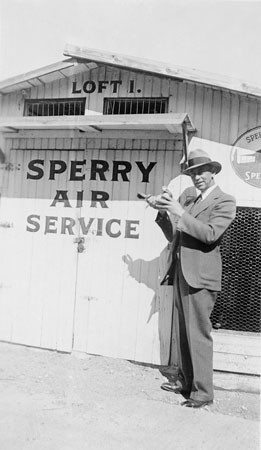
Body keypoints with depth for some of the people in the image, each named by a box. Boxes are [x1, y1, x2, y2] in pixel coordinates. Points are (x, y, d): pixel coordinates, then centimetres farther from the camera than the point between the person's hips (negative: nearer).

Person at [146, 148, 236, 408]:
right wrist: (163, 211, 0)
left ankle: (203, 391, 4)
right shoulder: (187, 197, 16)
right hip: (181, 273, 7)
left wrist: (180, 213, -19)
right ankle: (185, 381, 26)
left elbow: (210, 234, -18)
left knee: (198, 333, -6)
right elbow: (173, 235, 15)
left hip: (200, 275, -7)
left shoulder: (224, 202, -3)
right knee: (182, 332, 13)